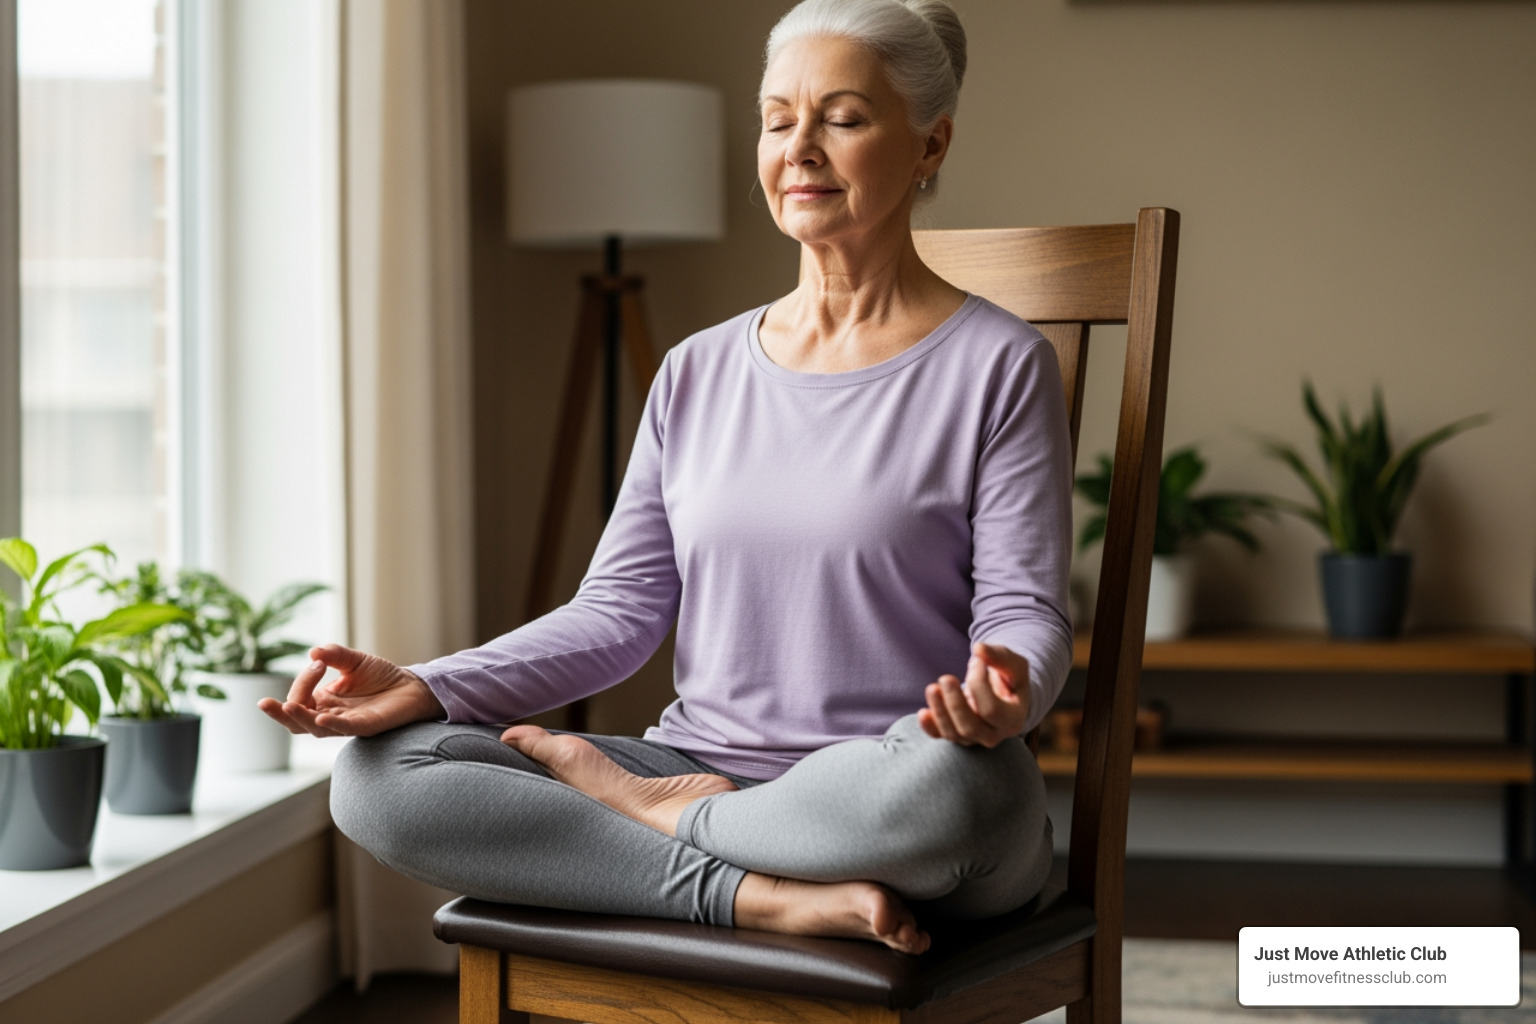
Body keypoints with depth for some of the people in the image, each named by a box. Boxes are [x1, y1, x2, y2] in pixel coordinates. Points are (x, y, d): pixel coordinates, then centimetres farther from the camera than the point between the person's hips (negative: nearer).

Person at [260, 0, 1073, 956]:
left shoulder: (997, 365, 0)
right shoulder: (699, 373, 13)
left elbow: (1025, 610, -5)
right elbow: (619, 608, 8)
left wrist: (1002, 695, -30)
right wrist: (425, 688, -6)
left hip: (885, 804, -3)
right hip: (705, 764, 4)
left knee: (947, 784, -42)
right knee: (376, 775, -16)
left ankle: (660, 814, -12)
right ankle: (770, 896, -23)